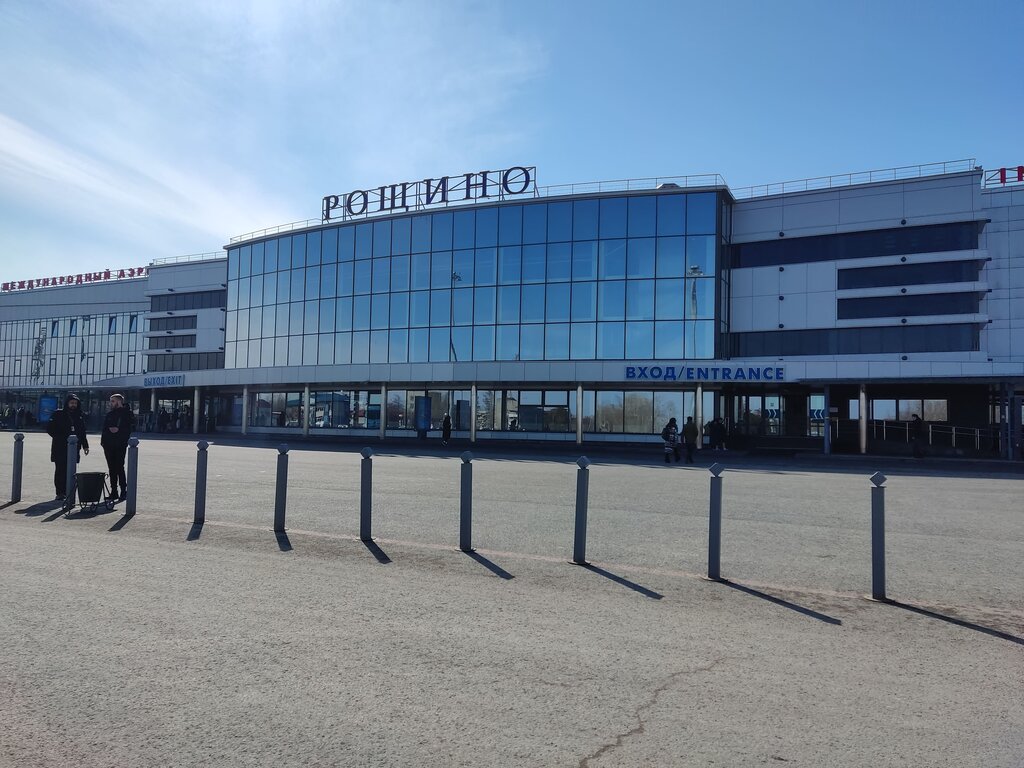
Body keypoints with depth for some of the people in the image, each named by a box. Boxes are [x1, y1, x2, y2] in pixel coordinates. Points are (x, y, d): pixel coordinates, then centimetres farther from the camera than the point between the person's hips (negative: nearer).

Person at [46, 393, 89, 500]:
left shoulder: (79, 417, 13)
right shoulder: (58, 414, 1)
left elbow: (83, 433, 18)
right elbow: (50, 428, -1)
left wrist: (85, 446, 14)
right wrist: (60, 438, -10)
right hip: (60, 448, -3)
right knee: (60, 470, -2)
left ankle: (67, 492, 5)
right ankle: (60, 492, 2)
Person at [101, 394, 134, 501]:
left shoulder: (127, 413, -1)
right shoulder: (109, 414, 17)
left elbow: (131, 427, -6)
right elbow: (104, 427, 18)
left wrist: (119, 430, -18)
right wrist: (103, 440, 6)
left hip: (120, 445, -6)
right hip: (108, 444, 6)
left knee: (119, 467, -9)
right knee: (112, 468, 7)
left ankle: (124, 491, -4)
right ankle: (114, 491, 12)